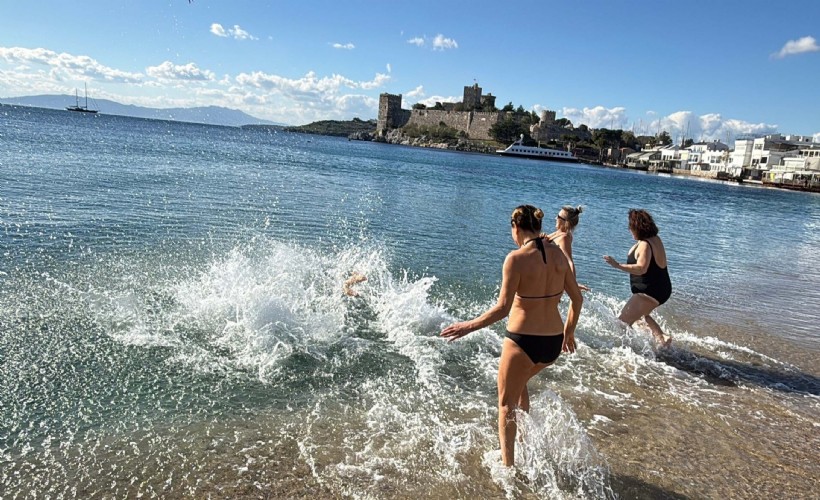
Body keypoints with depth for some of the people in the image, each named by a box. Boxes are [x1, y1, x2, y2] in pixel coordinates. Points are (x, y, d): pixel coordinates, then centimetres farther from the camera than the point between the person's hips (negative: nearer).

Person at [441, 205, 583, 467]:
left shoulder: (517, 258, -16)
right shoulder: (557, 253, 2)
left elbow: (502, 308, -20)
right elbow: (577, 298, 9)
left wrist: (469, 326, -8)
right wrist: (569, 331, 23)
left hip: (523, 341, -6)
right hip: (553, 342, 7)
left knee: (506, 404, 14)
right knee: (519, 383, 33)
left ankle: (508, 465, 21)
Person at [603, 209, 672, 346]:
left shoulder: (644, 245, -22)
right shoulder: (655, 239, 7)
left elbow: (641, 268, -37)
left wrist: (617, 265, -42)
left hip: (649, 292, -11)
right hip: (662, 289, 11)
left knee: (622, 322, -11)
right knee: (640, 314, 33)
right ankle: (662, 338, 26)